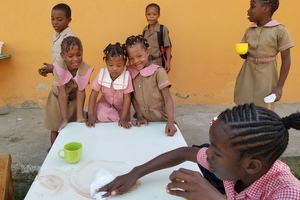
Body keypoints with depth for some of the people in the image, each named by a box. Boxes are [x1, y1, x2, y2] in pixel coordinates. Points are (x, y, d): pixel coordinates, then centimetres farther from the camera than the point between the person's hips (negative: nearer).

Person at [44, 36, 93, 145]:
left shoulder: (85, 68, -28)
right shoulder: (59, 68, -33)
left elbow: (80, 91, -24)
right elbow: (62, 93, -32)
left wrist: (80, 116, -29)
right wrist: (64, 119, -33)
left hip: (74, 101, 1)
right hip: (57, 100, -1)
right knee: (56, 129, 12)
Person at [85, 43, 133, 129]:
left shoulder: (126, 76, -25)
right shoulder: (102, 74, -20)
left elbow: (127, 98, -19)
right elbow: (93, 94, -13)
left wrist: (123, 119, -25)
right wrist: (91, 115, -20)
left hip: (121, 107, 0)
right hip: (106, 104, 0)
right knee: (100, 116, -25)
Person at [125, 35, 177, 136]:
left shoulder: (158, 72, -15)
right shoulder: (131, 73, -2)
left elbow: (168, 98, -17)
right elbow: (132, 96, 6)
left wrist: (170, 122, -27)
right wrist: (139, 116, -3)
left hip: (162, 121, -3)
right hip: (144, 121, 3)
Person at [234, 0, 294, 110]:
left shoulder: (279, 30, -11)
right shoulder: (249, 30, 5)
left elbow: (286, 60, -10)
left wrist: (279, 86, -13)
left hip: (265, 76, -4)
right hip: (247, 74, 5)